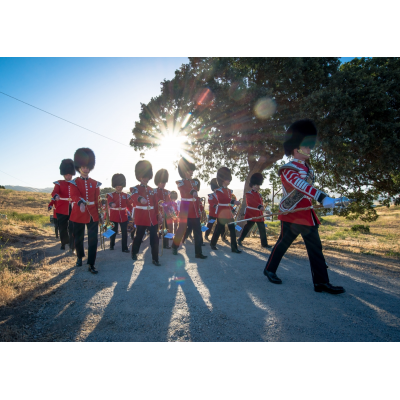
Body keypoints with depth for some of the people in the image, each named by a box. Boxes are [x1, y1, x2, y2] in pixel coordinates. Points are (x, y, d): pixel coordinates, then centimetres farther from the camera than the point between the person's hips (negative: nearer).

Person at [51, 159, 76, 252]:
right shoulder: (59, 183, 4)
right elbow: (54, 192, -12)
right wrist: (56, 196, -36)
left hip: (73, 210, 0)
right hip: (62, 210, 0)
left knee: (72, 229, -6)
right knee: (63, 229, 11)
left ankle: (72, 247, 0)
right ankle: (64, 243, 32)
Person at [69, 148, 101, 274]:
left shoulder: (95, 183, 6)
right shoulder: (74, 182, -1)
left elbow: (98, 200, 5)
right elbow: (74, 195, -20)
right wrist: (80, 203, -41)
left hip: (93, 215, 1)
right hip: (78, 214, -1)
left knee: (93, 239, -4)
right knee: (78, 238, 14)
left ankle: (91, 264, 3)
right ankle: (79, 257, 40)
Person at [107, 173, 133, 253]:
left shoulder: (126, 196, 7)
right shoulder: (111, 195, -1)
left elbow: (129, 206, 7)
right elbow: (109, 202, -21)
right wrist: (111, 204, -45)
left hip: (124, 217, 2)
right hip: (114, 217, -2)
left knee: (124, 232, 1)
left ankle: (124, 248, 9)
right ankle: (111, 245, 33)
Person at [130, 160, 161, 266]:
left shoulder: (151, 190, 14)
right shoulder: (136, 188, -2)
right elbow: (133, 196, -27)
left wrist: (157, 215, 11)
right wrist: (140, 199, -49)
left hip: (152, 218, 4)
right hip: (141, 218, -4)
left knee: (154, 239, 1)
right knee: (139, 237, 11)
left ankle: (155, 259, 10)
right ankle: (134, 253, 36)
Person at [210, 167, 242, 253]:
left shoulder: (229, 191, 16)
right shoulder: (219, 190, -8)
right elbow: (223, 199, -24)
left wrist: (231, 209, 14)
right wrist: (233, 202, -35)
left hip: (229, 213, 7)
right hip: (221, 213, -7)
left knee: (233, 230, 1)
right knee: (219, 229, 3)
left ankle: (234, 248, 5)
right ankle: (213, 244, 23)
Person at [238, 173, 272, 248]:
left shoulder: (259, 195, 18)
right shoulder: (249, 194, -9)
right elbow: (253, 201, -26)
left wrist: (262, 207, 0)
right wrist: (260, 206, -41)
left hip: (259, 215, 8)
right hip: (251, 215, -8)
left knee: (262, 229, 5)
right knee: (247, 227, -2)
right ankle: (240, 240, 14)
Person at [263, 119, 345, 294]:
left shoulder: (307, 167, 12)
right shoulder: (289, 169, -17)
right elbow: (302, 185, -35)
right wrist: (323, 198, -48)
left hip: (306, 214, 8)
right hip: (291, 215, -8)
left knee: (316, 248, 8)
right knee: (283, 243, 5)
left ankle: (321, 282, 17)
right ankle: (269, 270, 25)